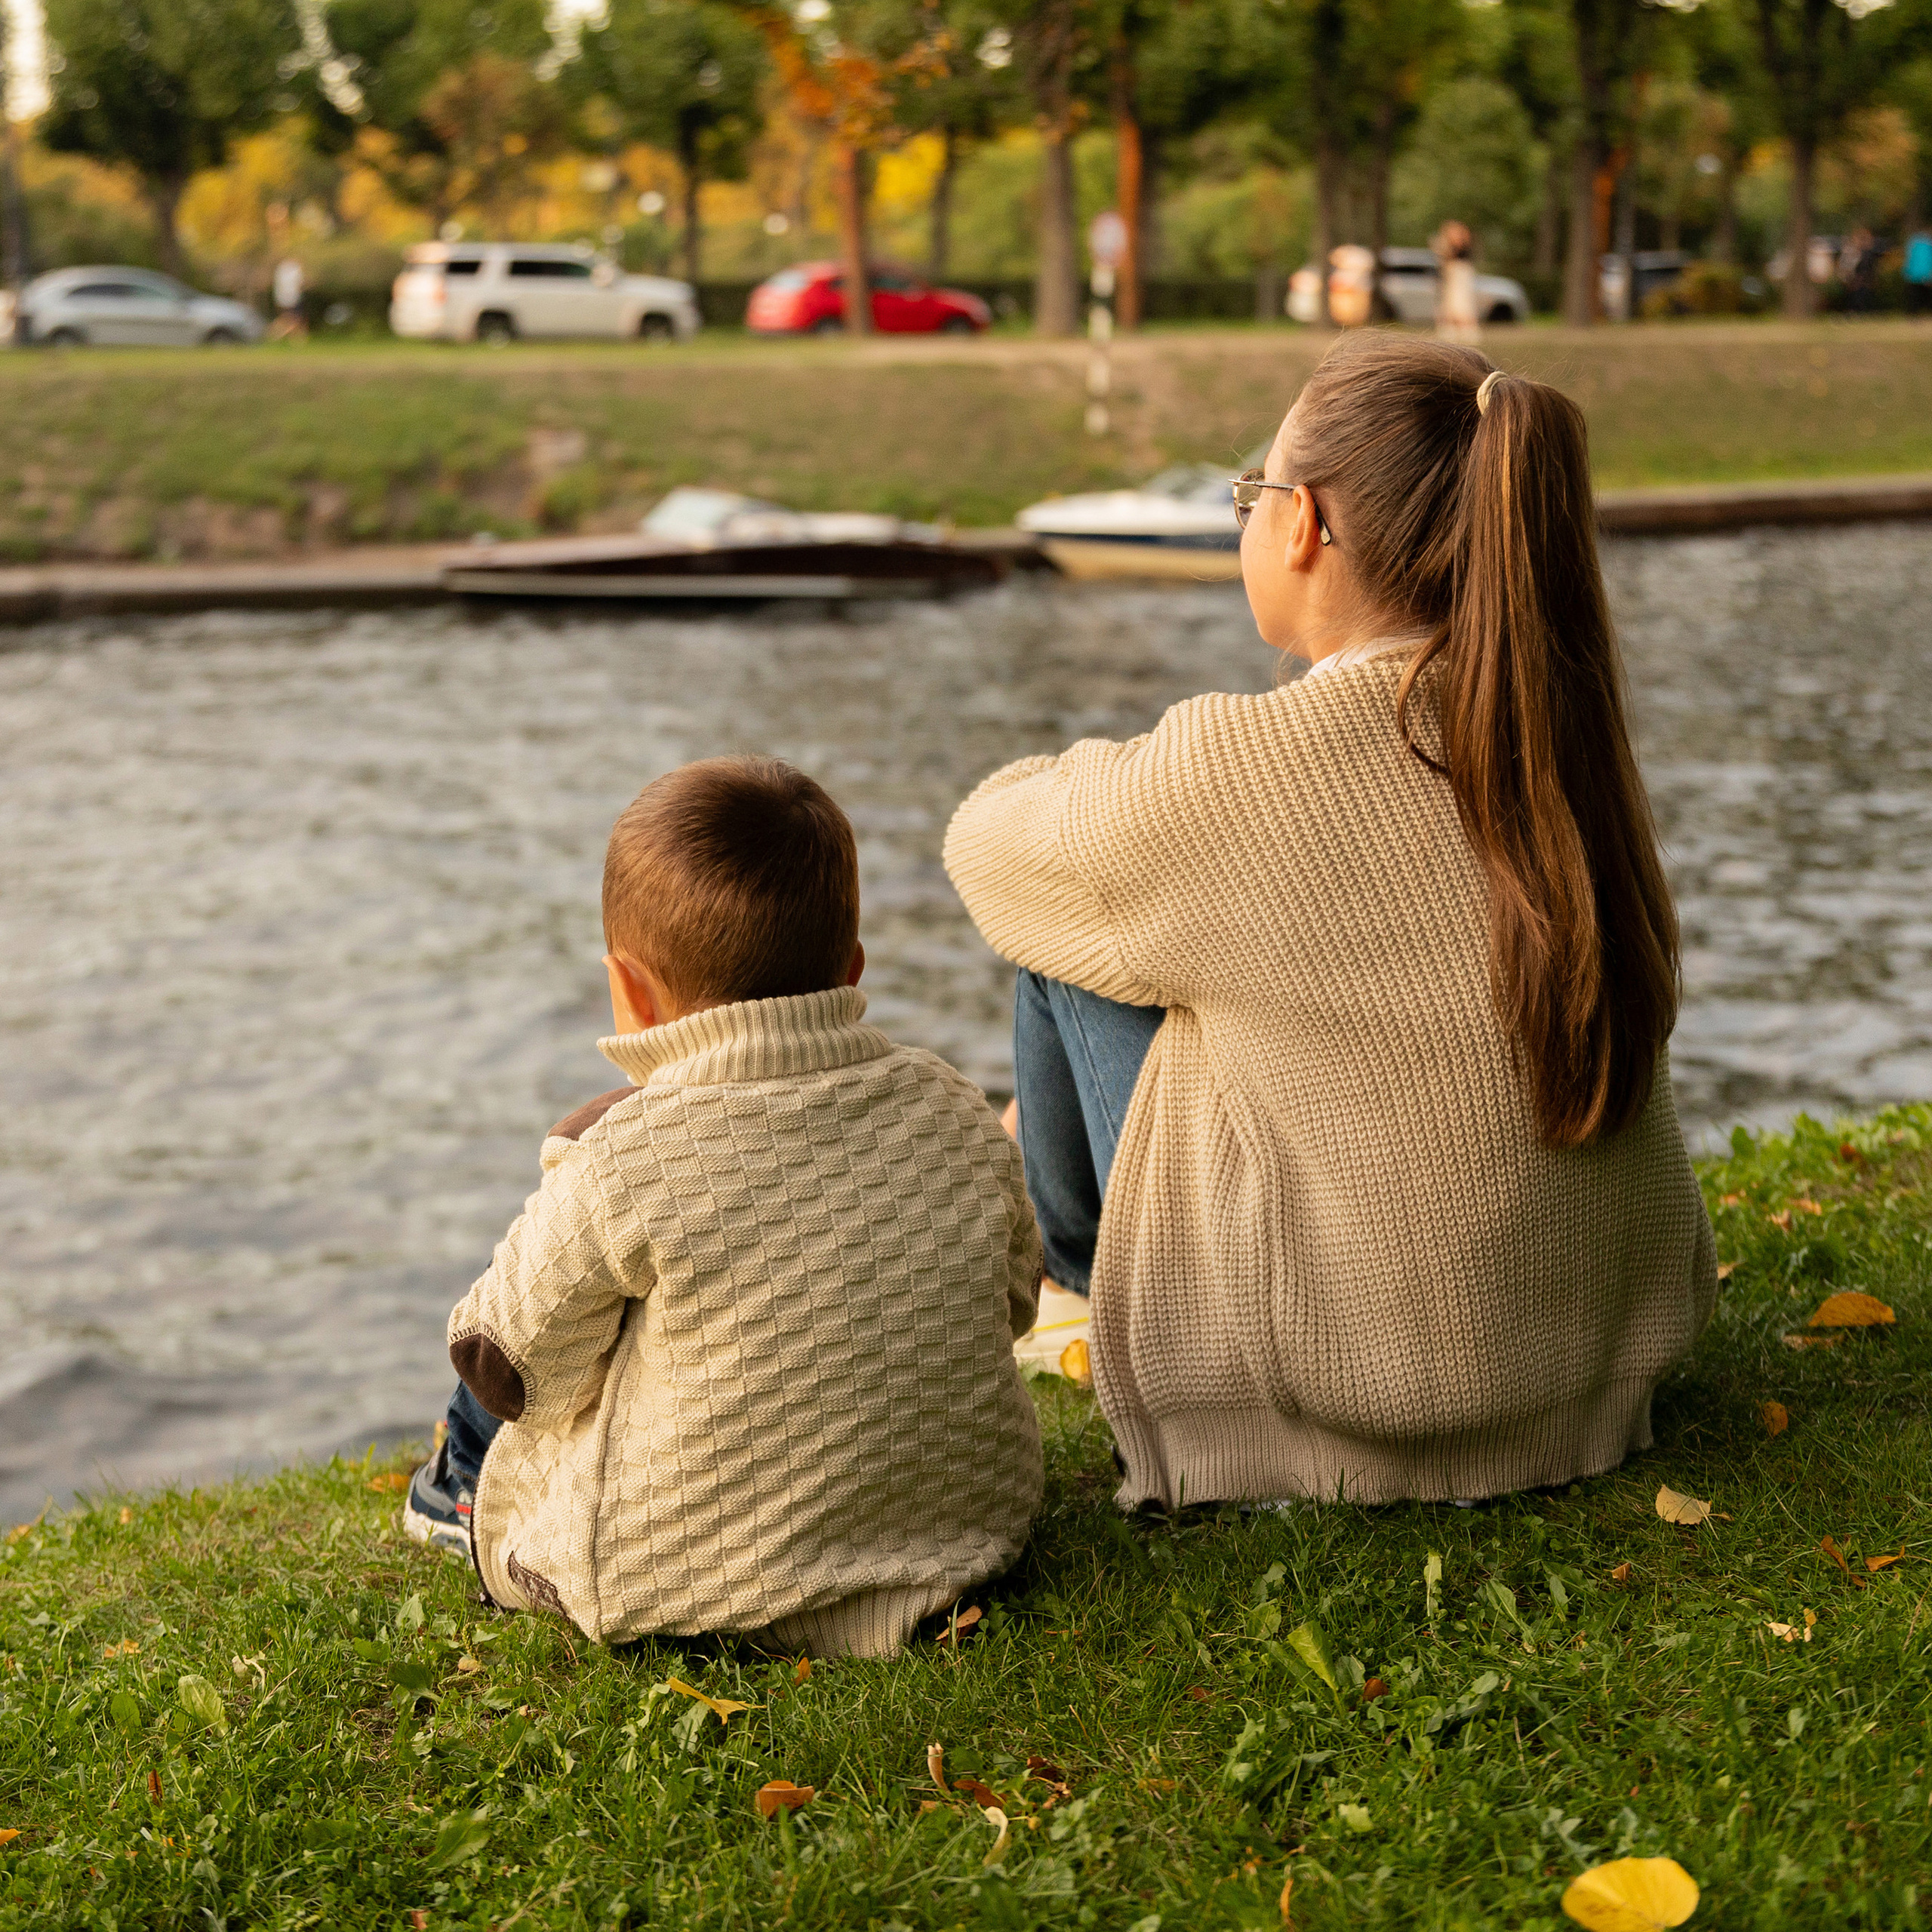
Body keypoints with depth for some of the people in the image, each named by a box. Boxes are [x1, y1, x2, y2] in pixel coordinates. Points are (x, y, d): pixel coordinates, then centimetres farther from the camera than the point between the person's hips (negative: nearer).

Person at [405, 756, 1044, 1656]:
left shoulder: (627, 1161, -24)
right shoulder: (957, 1116, -8)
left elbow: (513, 1364, -10)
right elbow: (1012, 1298, 9)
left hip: (674, 1575, -5)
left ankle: (471, 1487, 49)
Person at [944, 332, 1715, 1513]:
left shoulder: (1241, 768, -23)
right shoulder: (1567, 730, -4)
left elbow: (994, 846, -4)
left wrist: (1098, 789, 20)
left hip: (1354, 1397, -7)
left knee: (1071, 939, 9)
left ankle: (1081, 1275, 36)